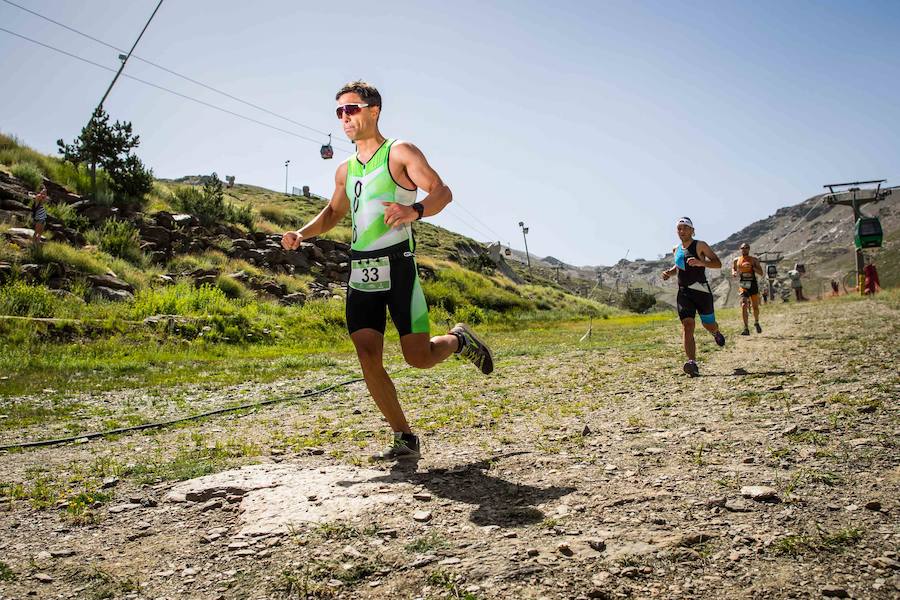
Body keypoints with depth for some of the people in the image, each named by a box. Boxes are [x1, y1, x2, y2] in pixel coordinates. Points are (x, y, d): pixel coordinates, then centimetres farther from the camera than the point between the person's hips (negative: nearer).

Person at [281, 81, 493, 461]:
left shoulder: (401, 153, -1)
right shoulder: (346, 170, 19)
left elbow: (442, 191, -11)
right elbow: (333, 213, 31)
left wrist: (415, 210, -32)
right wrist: (302, 234, 12)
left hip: (396, 263, -6)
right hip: (360, 270, 6)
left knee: (418, 357, -9)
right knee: (367, 356, -4)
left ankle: (459, 340, 26)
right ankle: (405, 439, 7)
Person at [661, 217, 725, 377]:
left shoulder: (700, 245, -4)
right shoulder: (677, 250, 13)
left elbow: (718, 263, -9)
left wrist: (701, 263, -26)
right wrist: (670, 272, 12)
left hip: (701, 291, -3)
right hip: (683, 292, 3)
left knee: (709, 325, 12)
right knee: (687, 325, -15)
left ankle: (716, 333, 52)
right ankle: (692, 364, -24)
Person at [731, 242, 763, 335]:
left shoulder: (754, 260, 3)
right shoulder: (736, 260, 5)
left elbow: (761, 273, -2)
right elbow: (733, 269, 18)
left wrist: (752, 267, -17)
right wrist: (734, 273, -6)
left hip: (753, 285, 1)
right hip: (743, 286, -1)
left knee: (755, 307, 10)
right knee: (743, 305, -18)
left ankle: (756, 323, 39)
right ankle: (746, 329, -17)